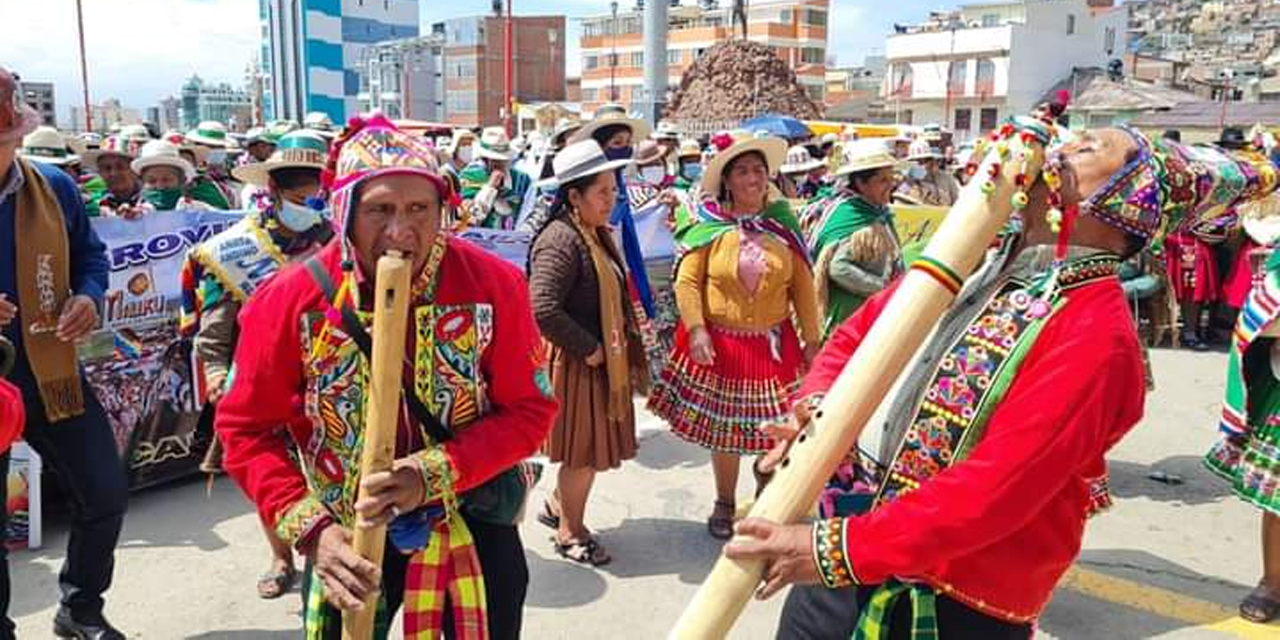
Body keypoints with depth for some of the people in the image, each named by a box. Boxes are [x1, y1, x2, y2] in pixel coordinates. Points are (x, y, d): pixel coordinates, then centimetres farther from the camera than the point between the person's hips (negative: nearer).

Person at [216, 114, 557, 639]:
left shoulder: (493, 285, -17)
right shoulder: (290, 300, -17)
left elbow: (530, 409, -12)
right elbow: (247, 428, -9)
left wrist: (434, 473, -25)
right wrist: (310, 529, -21)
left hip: (475, 520, 1)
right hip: (348, 535, 0)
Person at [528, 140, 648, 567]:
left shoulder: (597, 235, 10)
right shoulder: (560, 241, -21)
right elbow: (544, 310, -29)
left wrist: (620, 347, 12)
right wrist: (589, 348, -20)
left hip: (602, 360, 9)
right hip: (573, 363, -9)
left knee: (593, 445, 18)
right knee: (584, 449, 4)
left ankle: (558, 507, 39)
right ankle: (570, 534, 22)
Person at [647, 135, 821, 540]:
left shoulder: (783, 224, 2)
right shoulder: (708, 224, -5)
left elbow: (803, 286, 3)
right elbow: (687, 281, -7)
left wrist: (812, 340, 2)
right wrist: (696, 330, -16)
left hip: (775, 345, 2)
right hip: (721, 343, -1)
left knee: (774, 427, 5)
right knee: (724, 427, 10)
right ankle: (724, 504, 30)